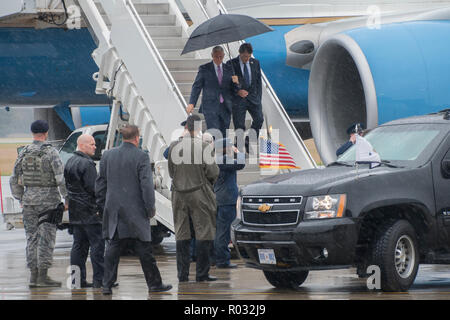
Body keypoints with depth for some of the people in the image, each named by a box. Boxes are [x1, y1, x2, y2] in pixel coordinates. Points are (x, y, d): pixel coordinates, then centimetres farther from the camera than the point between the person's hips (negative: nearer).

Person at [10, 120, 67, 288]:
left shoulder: (23, 153, 6)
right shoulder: (51, 152, -9)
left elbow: (14, 180, 11)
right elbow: (61, 179, -14)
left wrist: (20, 198, 22)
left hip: (29, 199, 5)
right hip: (48, 200, -5)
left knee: (32, 237, 10)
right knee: (46, 238, -2)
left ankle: (33, 275, 10)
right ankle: (43, 275, -5)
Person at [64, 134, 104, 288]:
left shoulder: (70, 163, 15)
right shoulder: (86, 164, -15)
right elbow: (93, 188, -18)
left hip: (75, 211, 9)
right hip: (89, 211, -9)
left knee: (79, 245, 11)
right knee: (97, 244, -6)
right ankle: (98, 279, -8)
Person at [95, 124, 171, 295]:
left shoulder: (107, 155, 6)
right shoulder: (141, 156, -9)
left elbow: (100, 183, 10)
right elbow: (146, 185, -13)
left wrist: (103, 205, 18)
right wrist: (150, 208, -5)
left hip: (113, 210, 4)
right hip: (135, 211, -4)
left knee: (113, 247, 6)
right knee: (144, 249, 4)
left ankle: (107, 285, 1)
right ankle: (154, 283, 12)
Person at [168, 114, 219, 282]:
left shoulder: (174, 146, 1)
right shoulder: (203, 147, -13)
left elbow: (171, 172, 9)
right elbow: (213, 172, -10)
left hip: (179, 194, 5)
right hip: (199, 193, -4)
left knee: (182, 234, 10)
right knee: (204, 233, 2)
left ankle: (182, 274, 10)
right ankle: (202, 273, 1)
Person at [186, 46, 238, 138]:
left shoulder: (228, 69, 11)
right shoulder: (204, 69, 2)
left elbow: (232, 89, 13)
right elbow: (197, 86, 1)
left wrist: (235, 82, -11)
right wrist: (191, 103, -10)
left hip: (225, 108, 4)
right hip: (210, 107, -4)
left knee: (223, 135, 3)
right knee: (214, 135, -14)